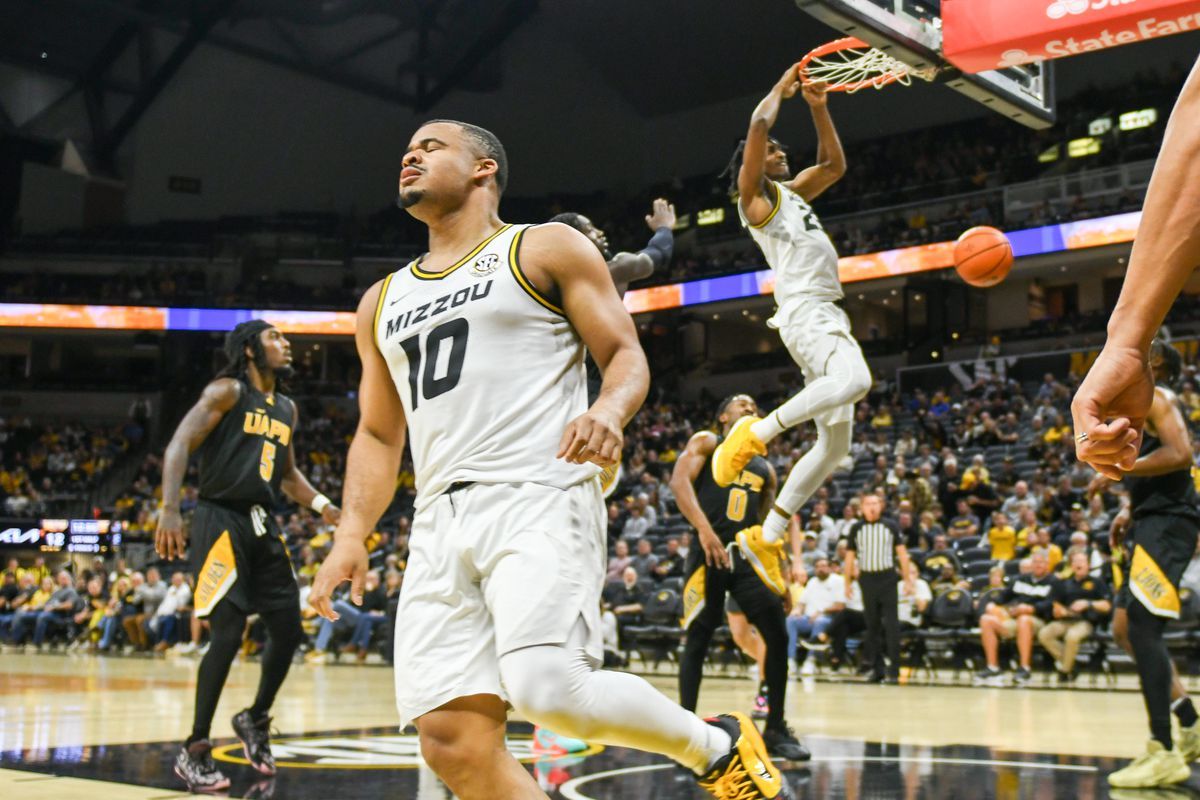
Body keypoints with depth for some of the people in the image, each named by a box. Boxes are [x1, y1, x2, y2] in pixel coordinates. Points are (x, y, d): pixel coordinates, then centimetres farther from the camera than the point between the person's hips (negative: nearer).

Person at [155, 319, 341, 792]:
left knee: (288, 630, 6)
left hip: (264, 526, 7)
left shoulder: (287, 411, 17)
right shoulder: (227, 392, -5)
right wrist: (170, 509, -26)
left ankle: (255, 719, 29)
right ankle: (194, 752, -3)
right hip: (222, 521, -7)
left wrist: (321, 504, 9)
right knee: (228, 633, -14)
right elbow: (180, 445, -13)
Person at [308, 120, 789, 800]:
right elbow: (378, 436, 25)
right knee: (451, 739, -7)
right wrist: (351, 535, 10)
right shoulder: (384, 303, 24)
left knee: (547, 688, -24)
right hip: (441, 521, 6)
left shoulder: (547, 249, 9)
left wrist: (608, 411, -20)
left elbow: (627, 356, 3)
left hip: (540, 499, -5)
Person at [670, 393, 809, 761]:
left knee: (778, 636, -6)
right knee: (697, 639, -1)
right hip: (710, 552, -4)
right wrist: (704, 528, -24)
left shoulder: (765, 468, 23)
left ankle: (775, 730, 6)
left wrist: (782, 576, 14)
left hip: (749, 554, 5)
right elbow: (679, 481, -10)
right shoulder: (706, 443, 7)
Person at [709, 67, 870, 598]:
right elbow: (758, 125, -9)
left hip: (827, 314, 9)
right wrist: (782, 88, 7)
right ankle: (756, 433, -24)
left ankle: (767, 537, 5)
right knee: (855, 380, -37)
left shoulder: (792, 193, 27)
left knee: (836, 440, 4)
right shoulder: (754, 194, 3)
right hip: (804, 310, -9)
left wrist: (819, 108, 28)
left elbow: (834, 164, 38)